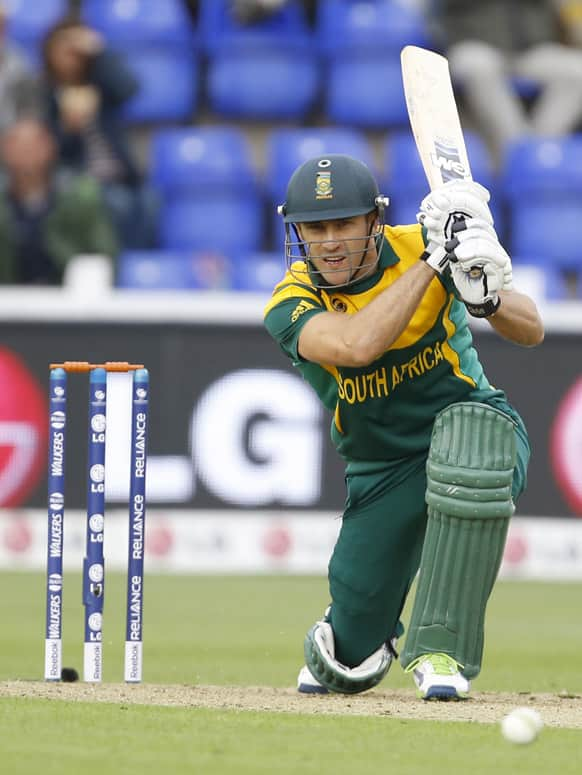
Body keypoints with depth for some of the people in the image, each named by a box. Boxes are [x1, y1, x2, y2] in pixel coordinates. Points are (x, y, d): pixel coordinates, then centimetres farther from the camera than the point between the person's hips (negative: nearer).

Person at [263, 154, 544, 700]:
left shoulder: (418, 245, -11)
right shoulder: (292, 304, -14)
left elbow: (531, 331, -13)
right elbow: (358, 344, -36)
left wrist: (486, 297, -35)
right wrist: (434, 261, -34)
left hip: (481, 431, -1)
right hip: (382, 473, 1)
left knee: (469, 430, -40)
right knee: (350, 668, -2)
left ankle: (439, 651, -31)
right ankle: (338, 639, 41)